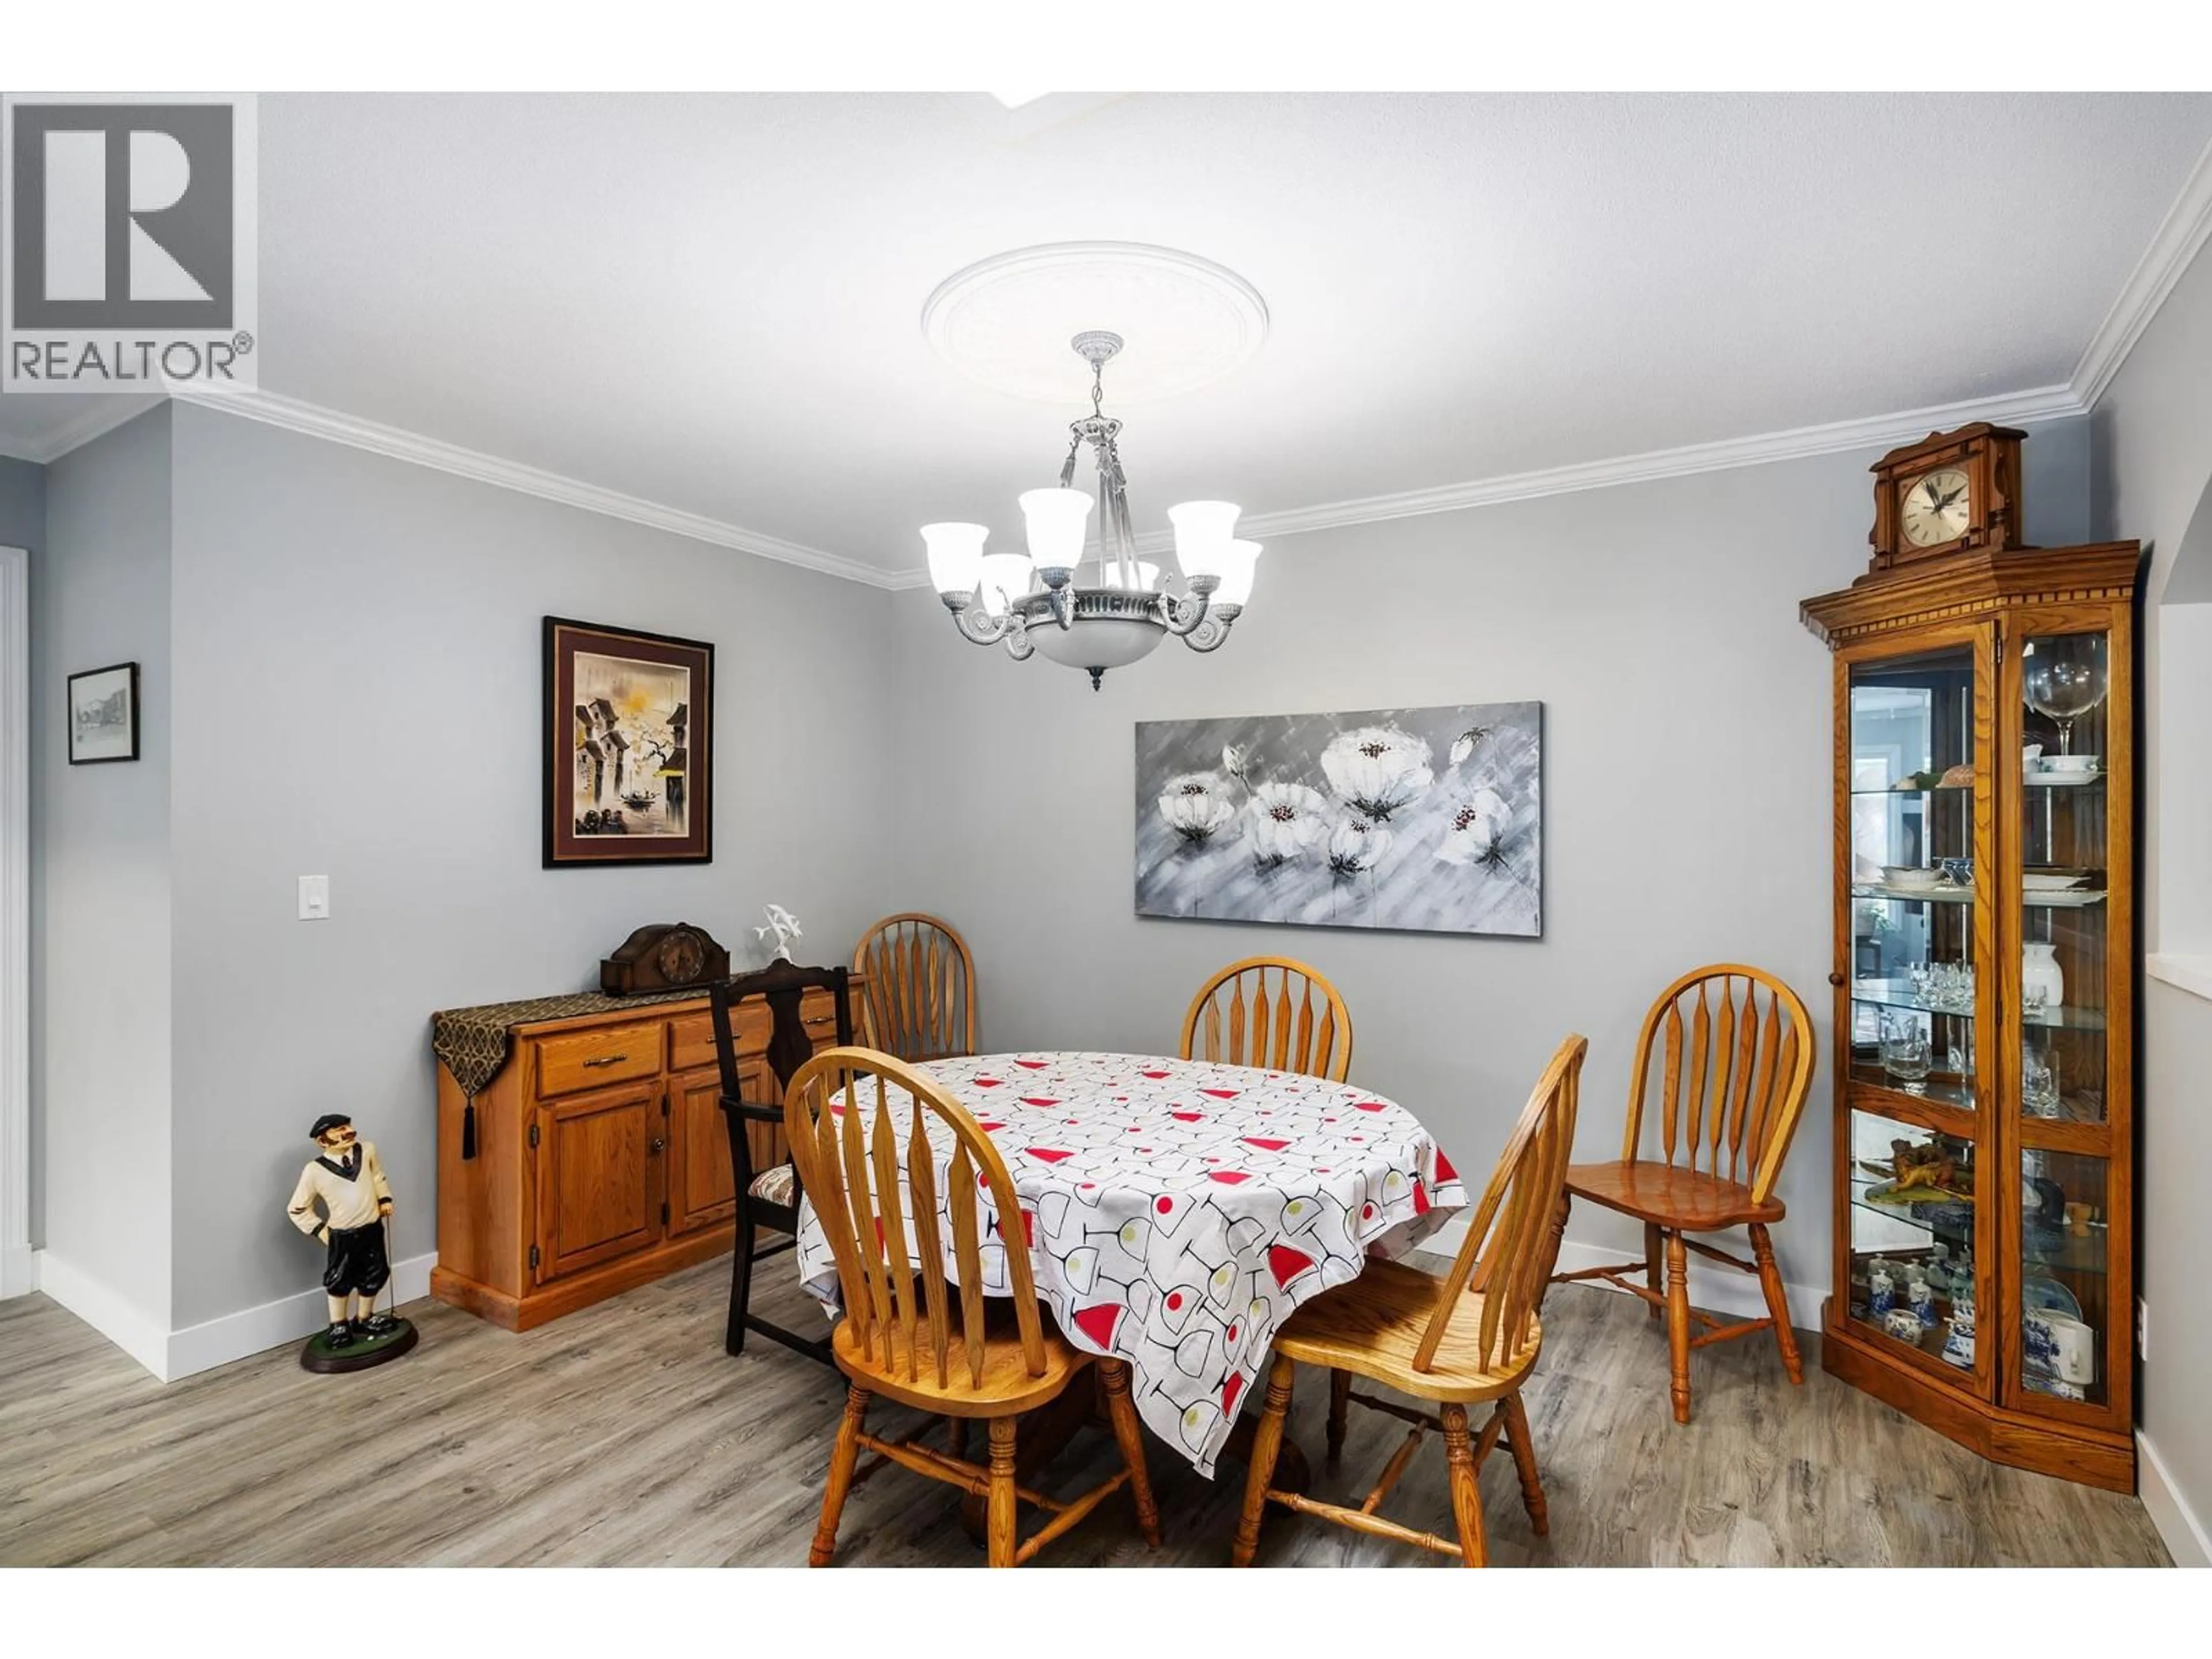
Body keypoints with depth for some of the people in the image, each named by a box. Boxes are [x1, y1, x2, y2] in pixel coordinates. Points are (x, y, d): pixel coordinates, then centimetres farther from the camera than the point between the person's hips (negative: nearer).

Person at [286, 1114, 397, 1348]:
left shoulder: (367, 1150, -6)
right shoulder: (315, 1170, -15)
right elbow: (297, 1209, -2)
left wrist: (385, 1199, 7)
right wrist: (319, 1229, -6)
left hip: (372, 1228, 4)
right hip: (343, 1235, -4)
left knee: (374, 1276, 15)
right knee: (340, 1281, 10)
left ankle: (364, 1319, 37)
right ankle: (338, 1325, 33)